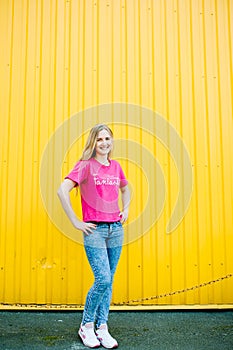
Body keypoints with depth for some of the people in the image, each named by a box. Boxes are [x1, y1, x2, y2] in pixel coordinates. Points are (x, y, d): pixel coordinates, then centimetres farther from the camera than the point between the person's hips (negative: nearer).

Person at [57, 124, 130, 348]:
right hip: (94, 229, -5)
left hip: (116, 228, 6)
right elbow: (62, 191, -17)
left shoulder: (115, 166, 11)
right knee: (103, 279, -12)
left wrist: (125, 210, 15)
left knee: (109, 280, 8)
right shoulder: (85, 165, -6)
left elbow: (125, 189, 31)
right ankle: (86, 326, 9)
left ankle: (102, 328, 19)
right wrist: (76, 222, -16)